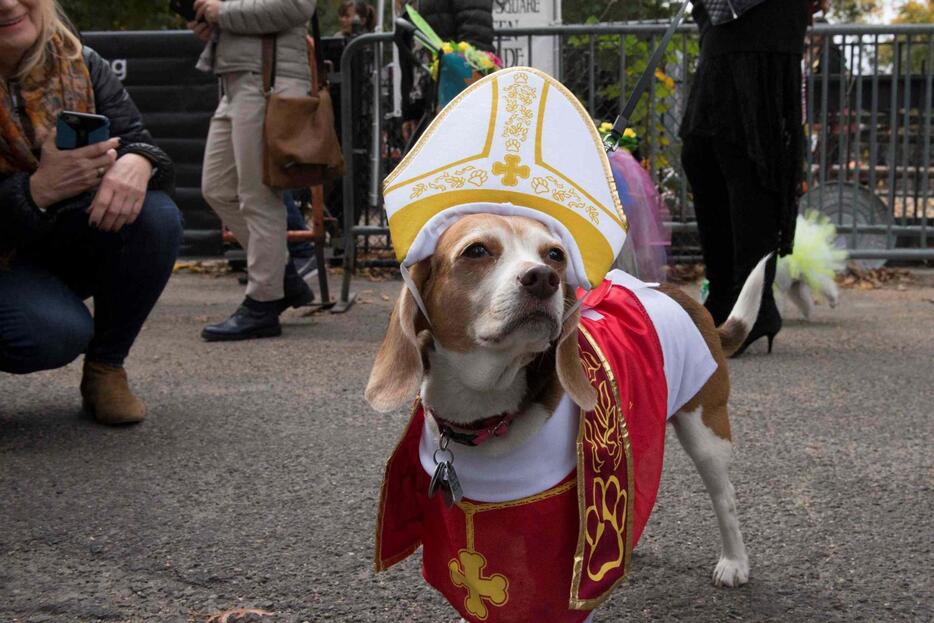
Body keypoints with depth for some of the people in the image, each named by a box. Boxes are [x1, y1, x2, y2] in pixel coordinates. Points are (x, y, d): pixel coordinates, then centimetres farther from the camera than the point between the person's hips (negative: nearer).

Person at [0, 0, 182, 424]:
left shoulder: (78, 64, -8)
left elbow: (137, 140, -9)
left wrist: (136, 163, -34)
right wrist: (38, 190, -41)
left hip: (66, 245, 5)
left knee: (156, 217, -24)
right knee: (56, 332, -33)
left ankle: (106, 369, -5)